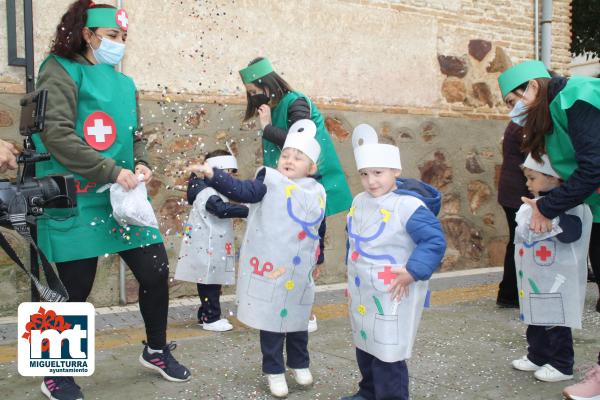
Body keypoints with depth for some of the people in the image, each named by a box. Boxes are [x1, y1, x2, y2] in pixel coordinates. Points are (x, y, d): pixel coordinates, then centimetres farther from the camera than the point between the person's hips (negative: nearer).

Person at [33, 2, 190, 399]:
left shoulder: (124, 83, 15)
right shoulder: (61, 72, -5)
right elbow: (56, 134, -17)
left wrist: (142, 164, -2)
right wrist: (111, 171, -21)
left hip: (122, 200, 6)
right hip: (75, 203, -6)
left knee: (156, 270, 5)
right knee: (75, 290, 2)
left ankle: (156, 350, 29)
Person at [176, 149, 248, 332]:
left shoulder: (215, 192, 18)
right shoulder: (208, 194, -17)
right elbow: (222, 209, -33)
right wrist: (247, 210, -34)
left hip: (213, 249, 10)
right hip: (207, 249, -10)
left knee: (211, 283, 15)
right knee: (209, 284, -2)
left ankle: (206, 315, 24)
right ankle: (211, 319, 6)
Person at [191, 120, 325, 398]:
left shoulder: (317, 194, 5)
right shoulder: (270, 180, -7)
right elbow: (242, 191, -24)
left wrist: (318, 260, 24)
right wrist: (213, 176, -40)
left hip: (300, 272, 4)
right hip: (269, 268, -4)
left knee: (297, 320, 18)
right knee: (272, 321, 6)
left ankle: (300, 364, 39)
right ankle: (275, 371, 24)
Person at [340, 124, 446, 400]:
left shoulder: (409, 205, -22)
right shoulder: (359, 202, 4)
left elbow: (435, 241, -23)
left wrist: (413, 273, -27)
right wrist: (351, 273, 21)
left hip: (393, 297, -8)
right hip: (361, 294, 8)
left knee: (388, 354, -1)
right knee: (364, 346, 23)